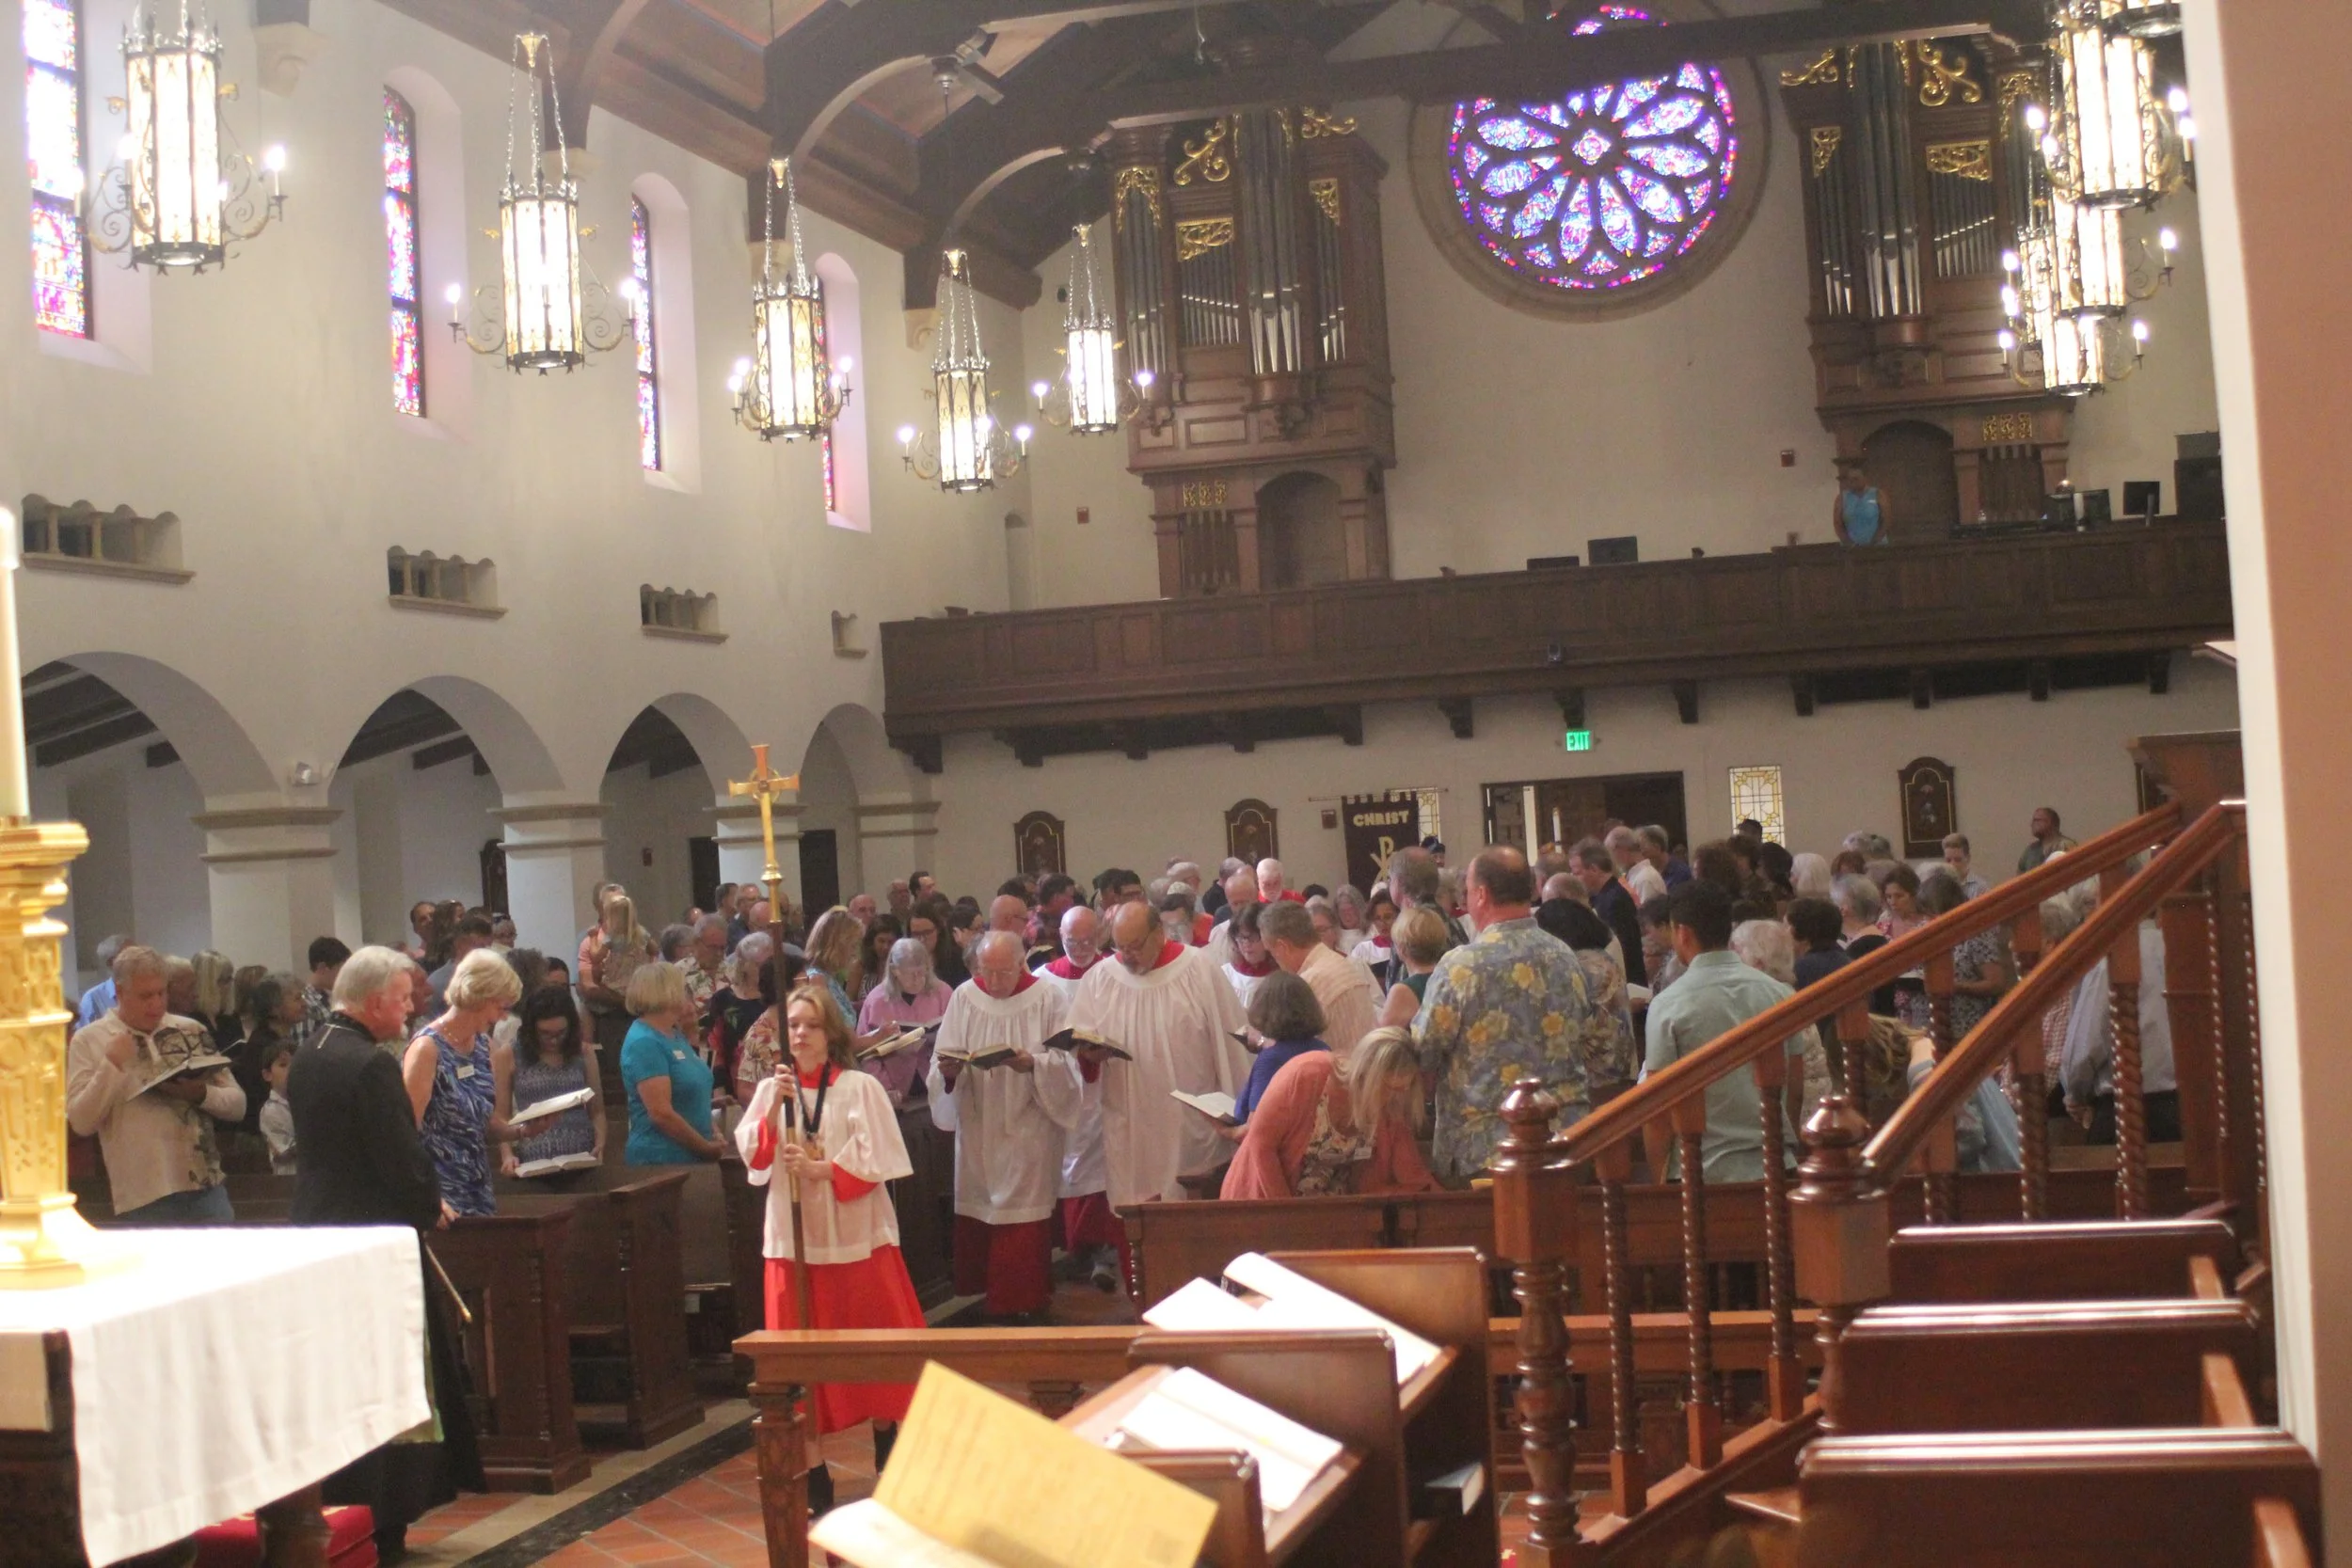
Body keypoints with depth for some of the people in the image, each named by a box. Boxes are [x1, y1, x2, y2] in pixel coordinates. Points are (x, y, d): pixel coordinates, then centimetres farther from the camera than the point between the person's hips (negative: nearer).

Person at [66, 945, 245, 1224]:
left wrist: (201, 1094, -10)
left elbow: (237, 1105, 10)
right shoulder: (89, 1041, 2)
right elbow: (81, 1122, -6)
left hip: (207, 1189, 3)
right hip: (142, 1199, -3)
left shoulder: (191, 1031, 11)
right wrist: (112, 1065, -14)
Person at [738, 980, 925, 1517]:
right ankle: (814, 1471, 7)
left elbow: (876, 1159, -10)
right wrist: (775, 1106, -16)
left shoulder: (860, 1088, -4)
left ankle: (886, 1439, 27)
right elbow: (751, 1155, -4)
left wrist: (819, 1169, -20)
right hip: (794, 1237, 2)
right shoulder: (770, 1089, 6)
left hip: (856, 1235, -2)